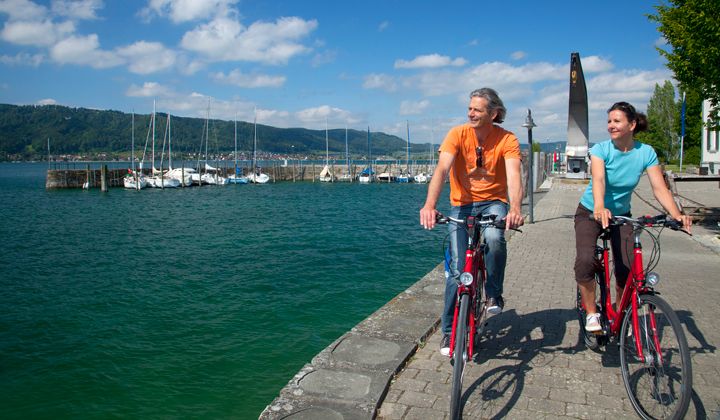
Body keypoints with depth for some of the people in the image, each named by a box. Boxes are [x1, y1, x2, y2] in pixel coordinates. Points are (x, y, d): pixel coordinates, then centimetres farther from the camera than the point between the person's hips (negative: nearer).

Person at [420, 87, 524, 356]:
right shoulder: (458, 134, -12)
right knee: (457, 269, -6)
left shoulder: (507, 140, -11)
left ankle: (494, 294, -6)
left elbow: (514, 177, -25)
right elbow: (442, 169, -25)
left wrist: (515, 208, -45)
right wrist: (429, 205, -42)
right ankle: (449, 331, 12)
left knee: (494, 238, -34)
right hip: (462, 205, 0)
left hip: (493, 202, 0)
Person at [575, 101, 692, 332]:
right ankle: (591, 313, -4)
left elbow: (659, 188, -17)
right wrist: (599, 208, -53)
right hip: (591, 213, -2)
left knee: (628, 270, -8)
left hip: (621, 215, 2)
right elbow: (598, 180, -35)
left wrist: (677, 214, -34)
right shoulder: (601, 149, -17)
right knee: (585, 260, -24)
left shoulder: (646, 153, -10)